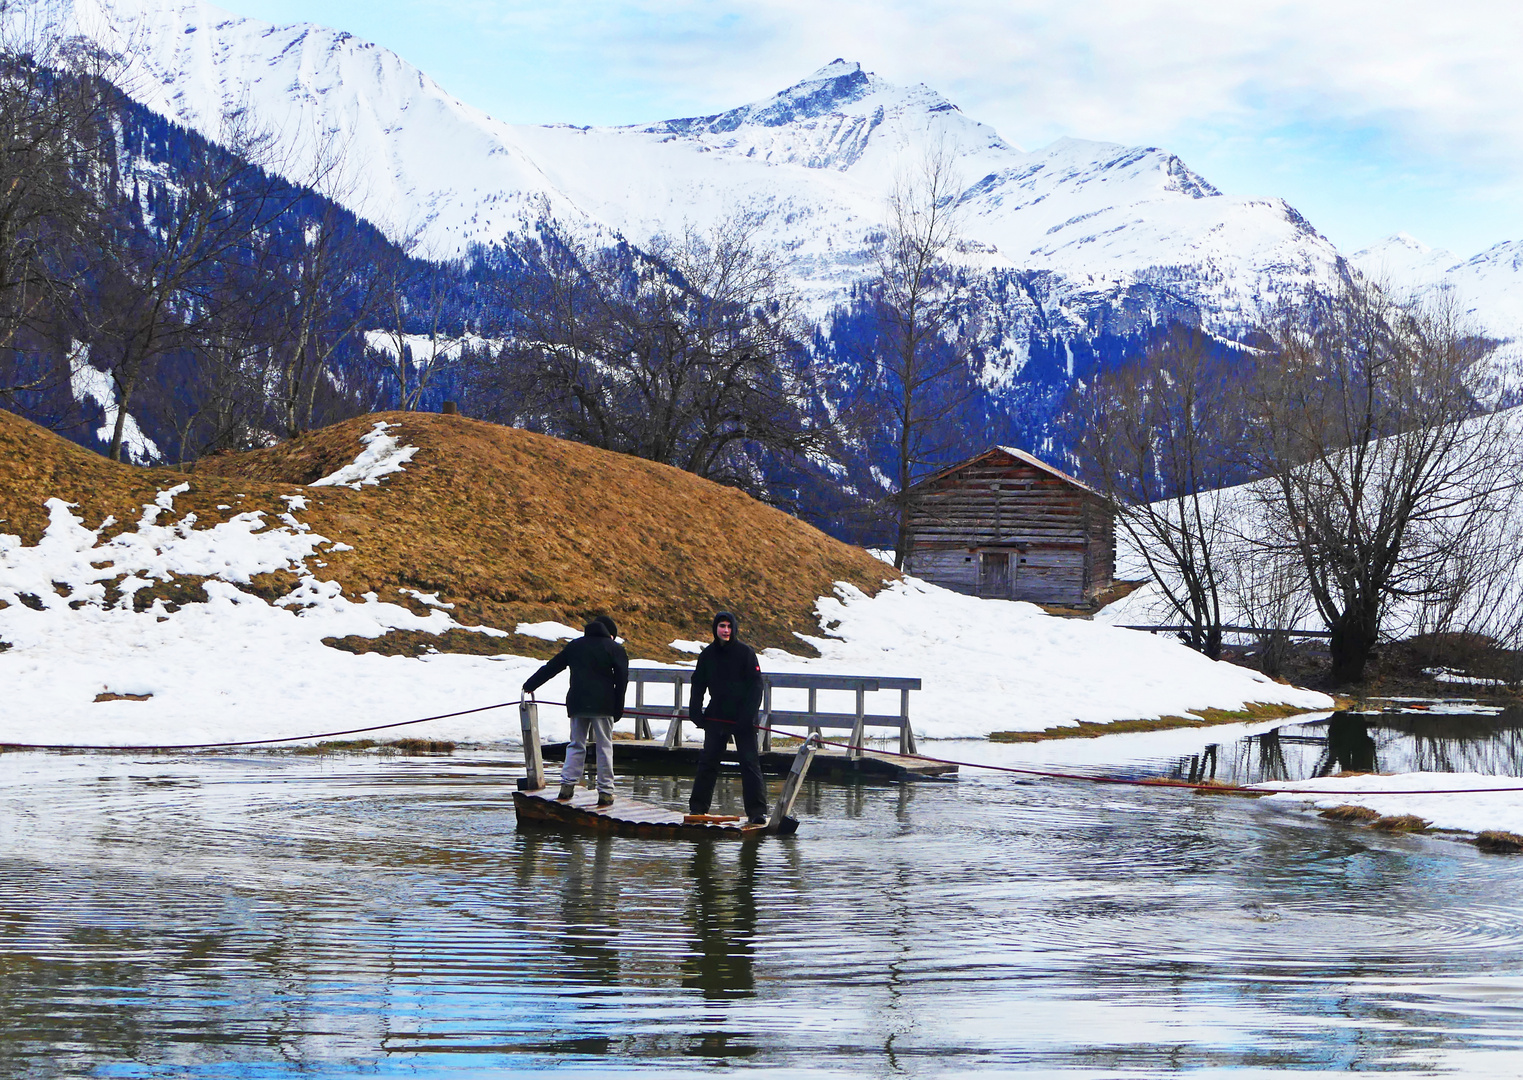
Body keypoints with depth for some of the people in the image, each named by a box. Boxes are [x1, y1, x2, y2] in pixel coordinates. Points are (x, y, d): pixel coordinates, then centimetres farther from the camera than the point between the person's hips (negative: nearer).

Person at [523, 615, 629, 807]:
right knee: (604, 746, 0)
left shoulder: (575, 645, 16)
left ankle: (567, 784, -1)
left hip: (577, 704, 3)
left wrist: (530, 685, 33)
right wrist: (618, 709, 3)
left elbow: (550, 667, 22)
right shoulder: (615, 649, 4)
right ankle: (605, 792, -3)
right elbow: (622, 679, -2)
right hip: (602, 705, -3)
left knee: (576, 744, 11)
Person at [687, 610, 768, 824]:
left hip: (742, 719, -3)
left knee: (750, 762, -6)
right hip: (716, 718, 4)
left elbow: (755, 686, -6)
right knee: (707, 762, 7)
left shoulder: (745, 653, -4)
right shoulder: (707, 654, 8)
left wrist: (748, 714, -15)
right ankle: (697, 806, 17)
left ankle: (757, 811, -6)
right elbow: (698, 684, 15)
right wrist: (695, 711, 2)